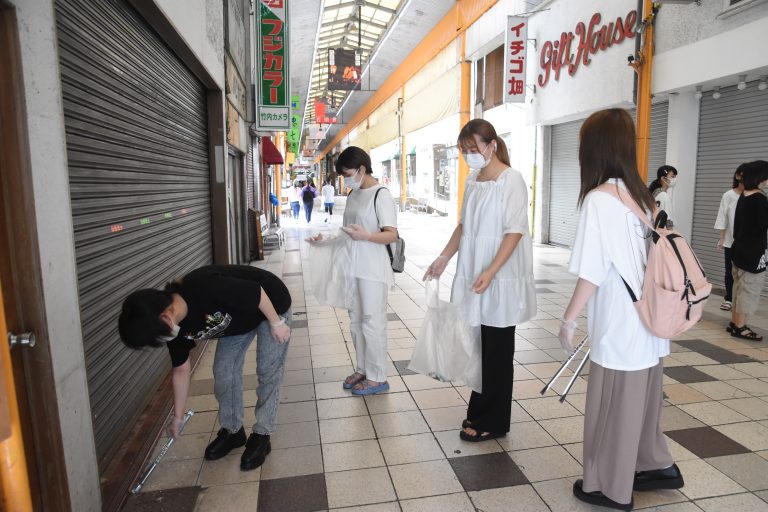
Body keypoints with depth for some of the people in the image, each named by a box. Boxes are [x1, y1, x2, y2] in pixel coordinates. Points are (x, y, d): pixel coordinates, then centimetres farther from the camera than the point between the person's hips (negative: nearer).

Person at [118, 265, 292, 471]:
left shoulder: (205, 288, -40)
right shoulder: (177, 327, -14)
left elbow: (258, 292, -29)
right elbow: (181, 370, 0)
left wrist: (276, 323, -18)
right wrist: (177, 417, 9)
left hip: (270, 305, -6)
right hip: (236, 318, 6)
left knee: (267, 373, -5)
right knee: (223, 371, 3)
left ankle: (261, 436, 9)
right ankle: (232, 431, 21)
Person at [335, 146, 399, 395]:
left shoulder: (381, 195, -12)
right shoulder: (353, 195, 11)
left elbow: (392, 235, -16)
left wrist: (366, 235, -32)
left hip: (373, 270, -8)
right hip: (353, 268, 8)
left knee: (372, 323, 0)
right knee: (356, 321, 15)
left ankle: (377, 378, 14)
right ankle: (362, 369, 31)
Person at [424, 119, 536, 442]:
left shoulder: (511, 180, -11)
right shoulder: (473, 180, 11)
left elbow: (515, 231, -15)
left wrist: (491, 271, -23)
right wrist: (444, 257, 11)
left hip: (501, 278, -6)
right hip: (473, 274, 7)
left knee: (497, 349, 4)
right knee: (479, 344, 13)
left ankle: (494, 422, 19)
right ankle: (479, 409, 29)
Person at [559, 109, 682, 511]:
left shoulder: (599, 200, -19)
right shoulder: (641, 196, 5)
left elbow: (592, 273, -20)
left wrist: (568, 319, -9)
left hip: (619, 330, -8)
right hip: (648, 324, 8)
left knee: (611, 408, 10)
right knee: (640, 401, 24)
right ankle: (656, 467, 41)